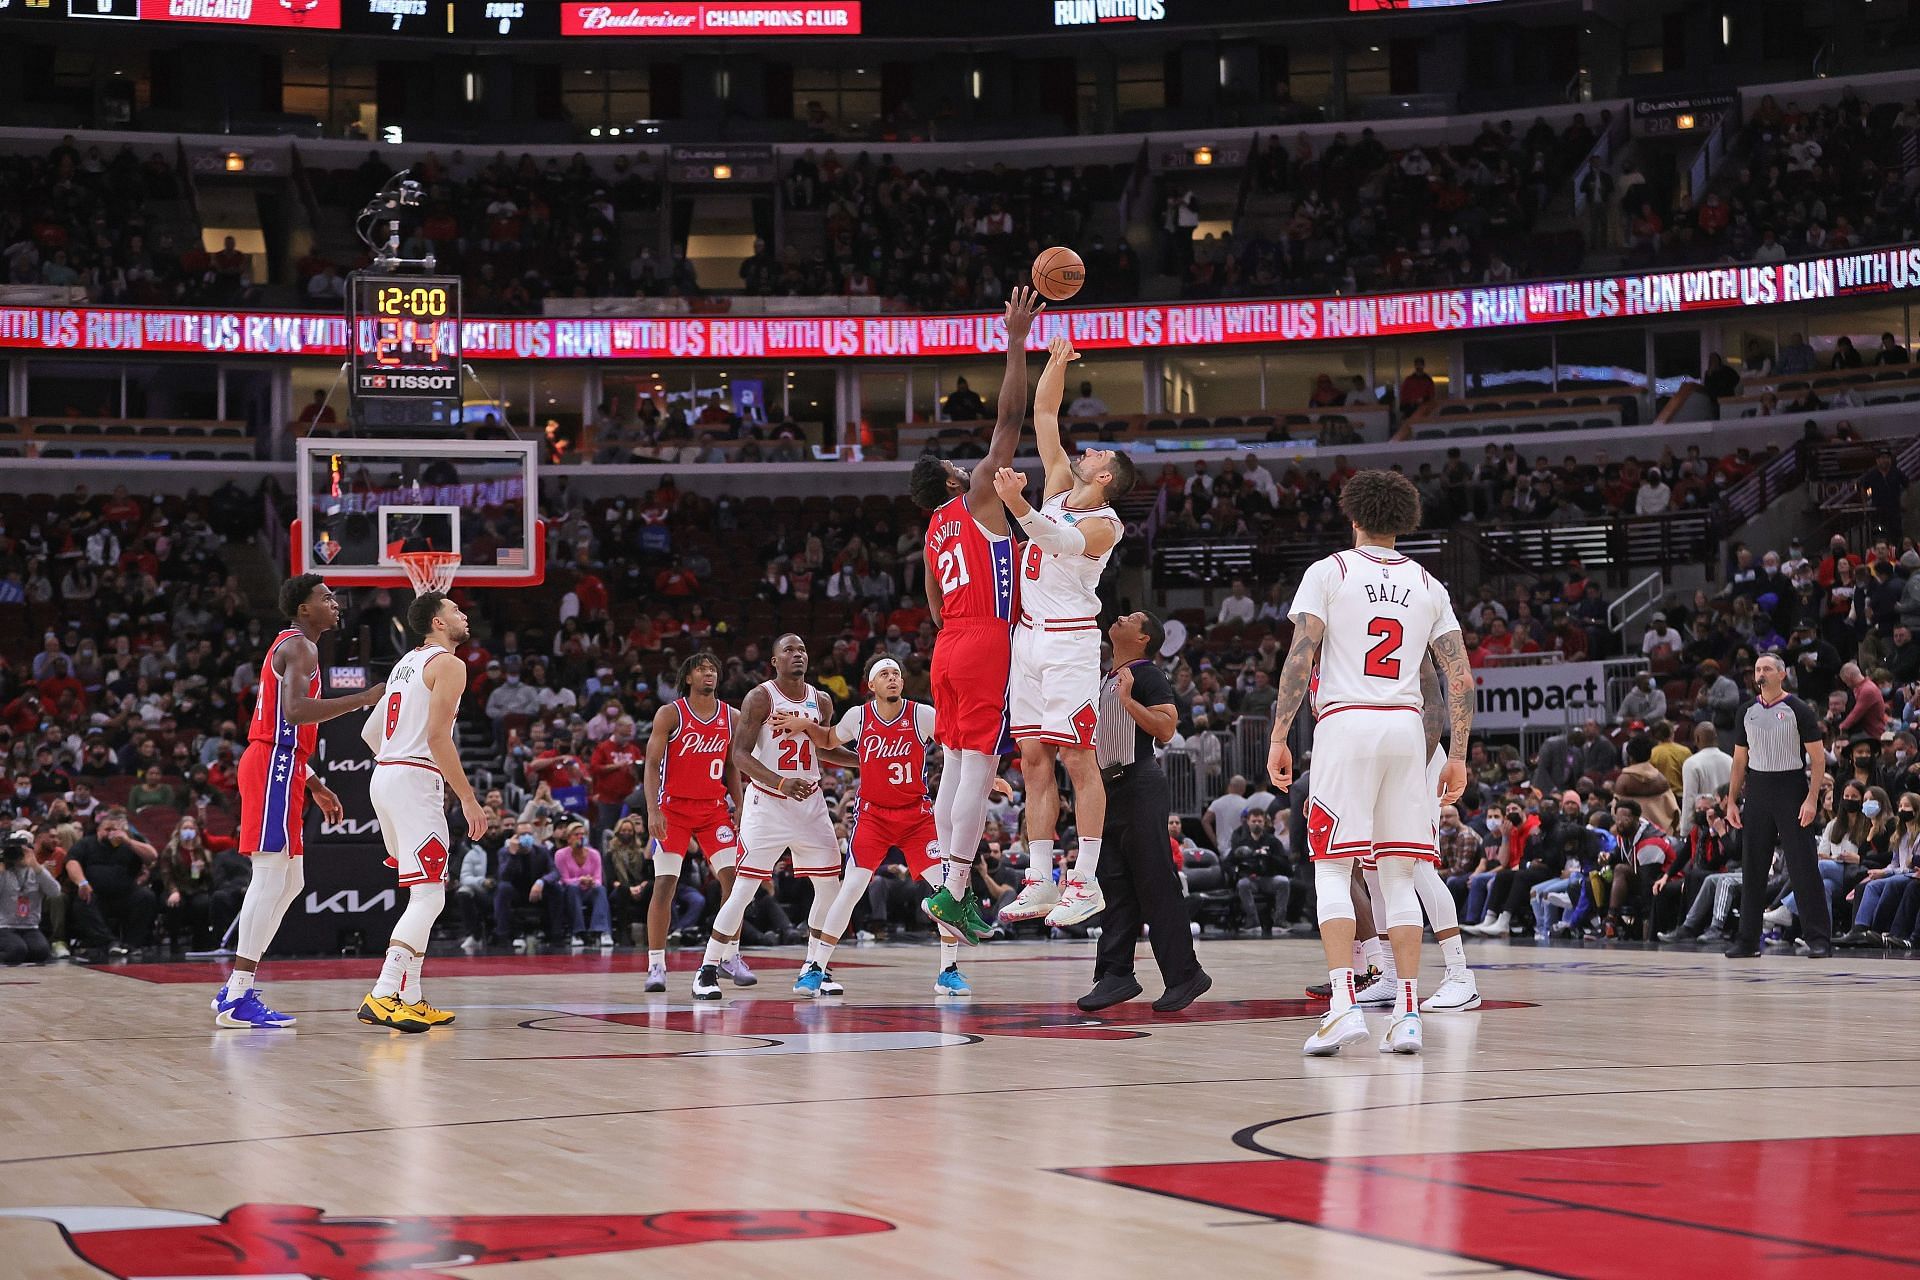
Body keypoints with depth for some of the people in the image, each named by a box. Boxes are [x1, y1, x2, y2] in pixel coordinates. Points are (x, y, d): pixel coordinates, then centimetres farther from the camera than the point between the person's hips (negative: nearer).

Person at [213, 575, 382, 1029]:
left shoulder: (290, 647, 23)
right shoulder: (300, 647, -9)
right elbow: (295, 711, -27)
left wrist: (314, 785, 26)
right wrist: (363, 699, -24)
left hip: (279, 768, 11)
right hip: (275, 767, -11)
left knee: (290, 882, 12)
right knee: (271, 877, -12)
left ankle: (235, 990, 12)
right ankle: (238, 998, -15)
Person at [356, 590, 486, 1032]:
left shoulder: (406, 664, 21)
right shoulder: (447, 664, -7)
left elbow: (370, 733, 23)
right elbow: (437, 735, -17)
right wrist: (468, 798, -15)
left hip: (384, 777, 10)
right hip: (415, 781, -10)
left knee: (422, 895, 17)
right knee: (429, 898, -12)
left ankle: (411, 1000, 15)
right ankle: (382, 997, -22)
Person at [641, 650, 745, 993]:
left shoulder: (730, 717, 5)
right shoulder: (670, 714, -7)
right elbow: (652, 765, -9)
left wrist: (738, 808, 7)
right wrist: (653, 810, -19)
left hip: (714, 807, 4)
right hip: (674, 807, -4)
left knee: (733, 878, -6)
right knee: (664, 885, -8)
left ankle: (729, 957, 6)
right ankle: (656, 965, -3)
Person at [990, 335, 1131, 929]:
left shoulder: (1103, 524, -10)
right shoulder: (1059, 486, 13)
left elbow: (1057, 540, -32)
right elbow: (1043, 414, 16)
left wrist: (1016, 505, -48)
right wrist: (1057, 362, 7)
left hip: (1069, 639, -8)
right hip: (1030, 635, 8)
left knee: (1077, 758, -8)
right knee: (1034, 758, 5)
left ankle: (1085, 881, -8)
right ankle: (1040, 881, 6)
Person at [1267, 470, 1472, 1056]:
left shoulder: (1328, 572, 2)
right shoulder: (1428, 585, 13)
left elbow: (1300, 659, -7)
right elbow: (1461, 678, 8)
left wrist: (1279, 737, -5)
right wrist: (1458, 756, 12)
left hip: (1345, 723, -4)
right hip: (1406, 725, 4)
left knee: (1331, 869, -1)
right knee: (1398, 875, 8)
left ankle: (1344, 1003, -14)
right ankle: (1407, 1010, 2)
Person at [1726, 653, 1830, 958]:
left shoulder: (1798, 710, -4)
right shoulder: (1748, 712, 11)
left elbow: (1818, 757, -6)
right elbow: (1739, 760, 16)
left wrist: (1811, 799, -16)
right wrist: (1732, 801, 9)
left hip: (1791, 790, -5)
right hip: (1757, 792, 5)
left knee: (1803, 867, -7)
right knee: (1752, 868, 5)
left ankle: (1819, 938, -4)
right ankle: (1748, 940, 11)